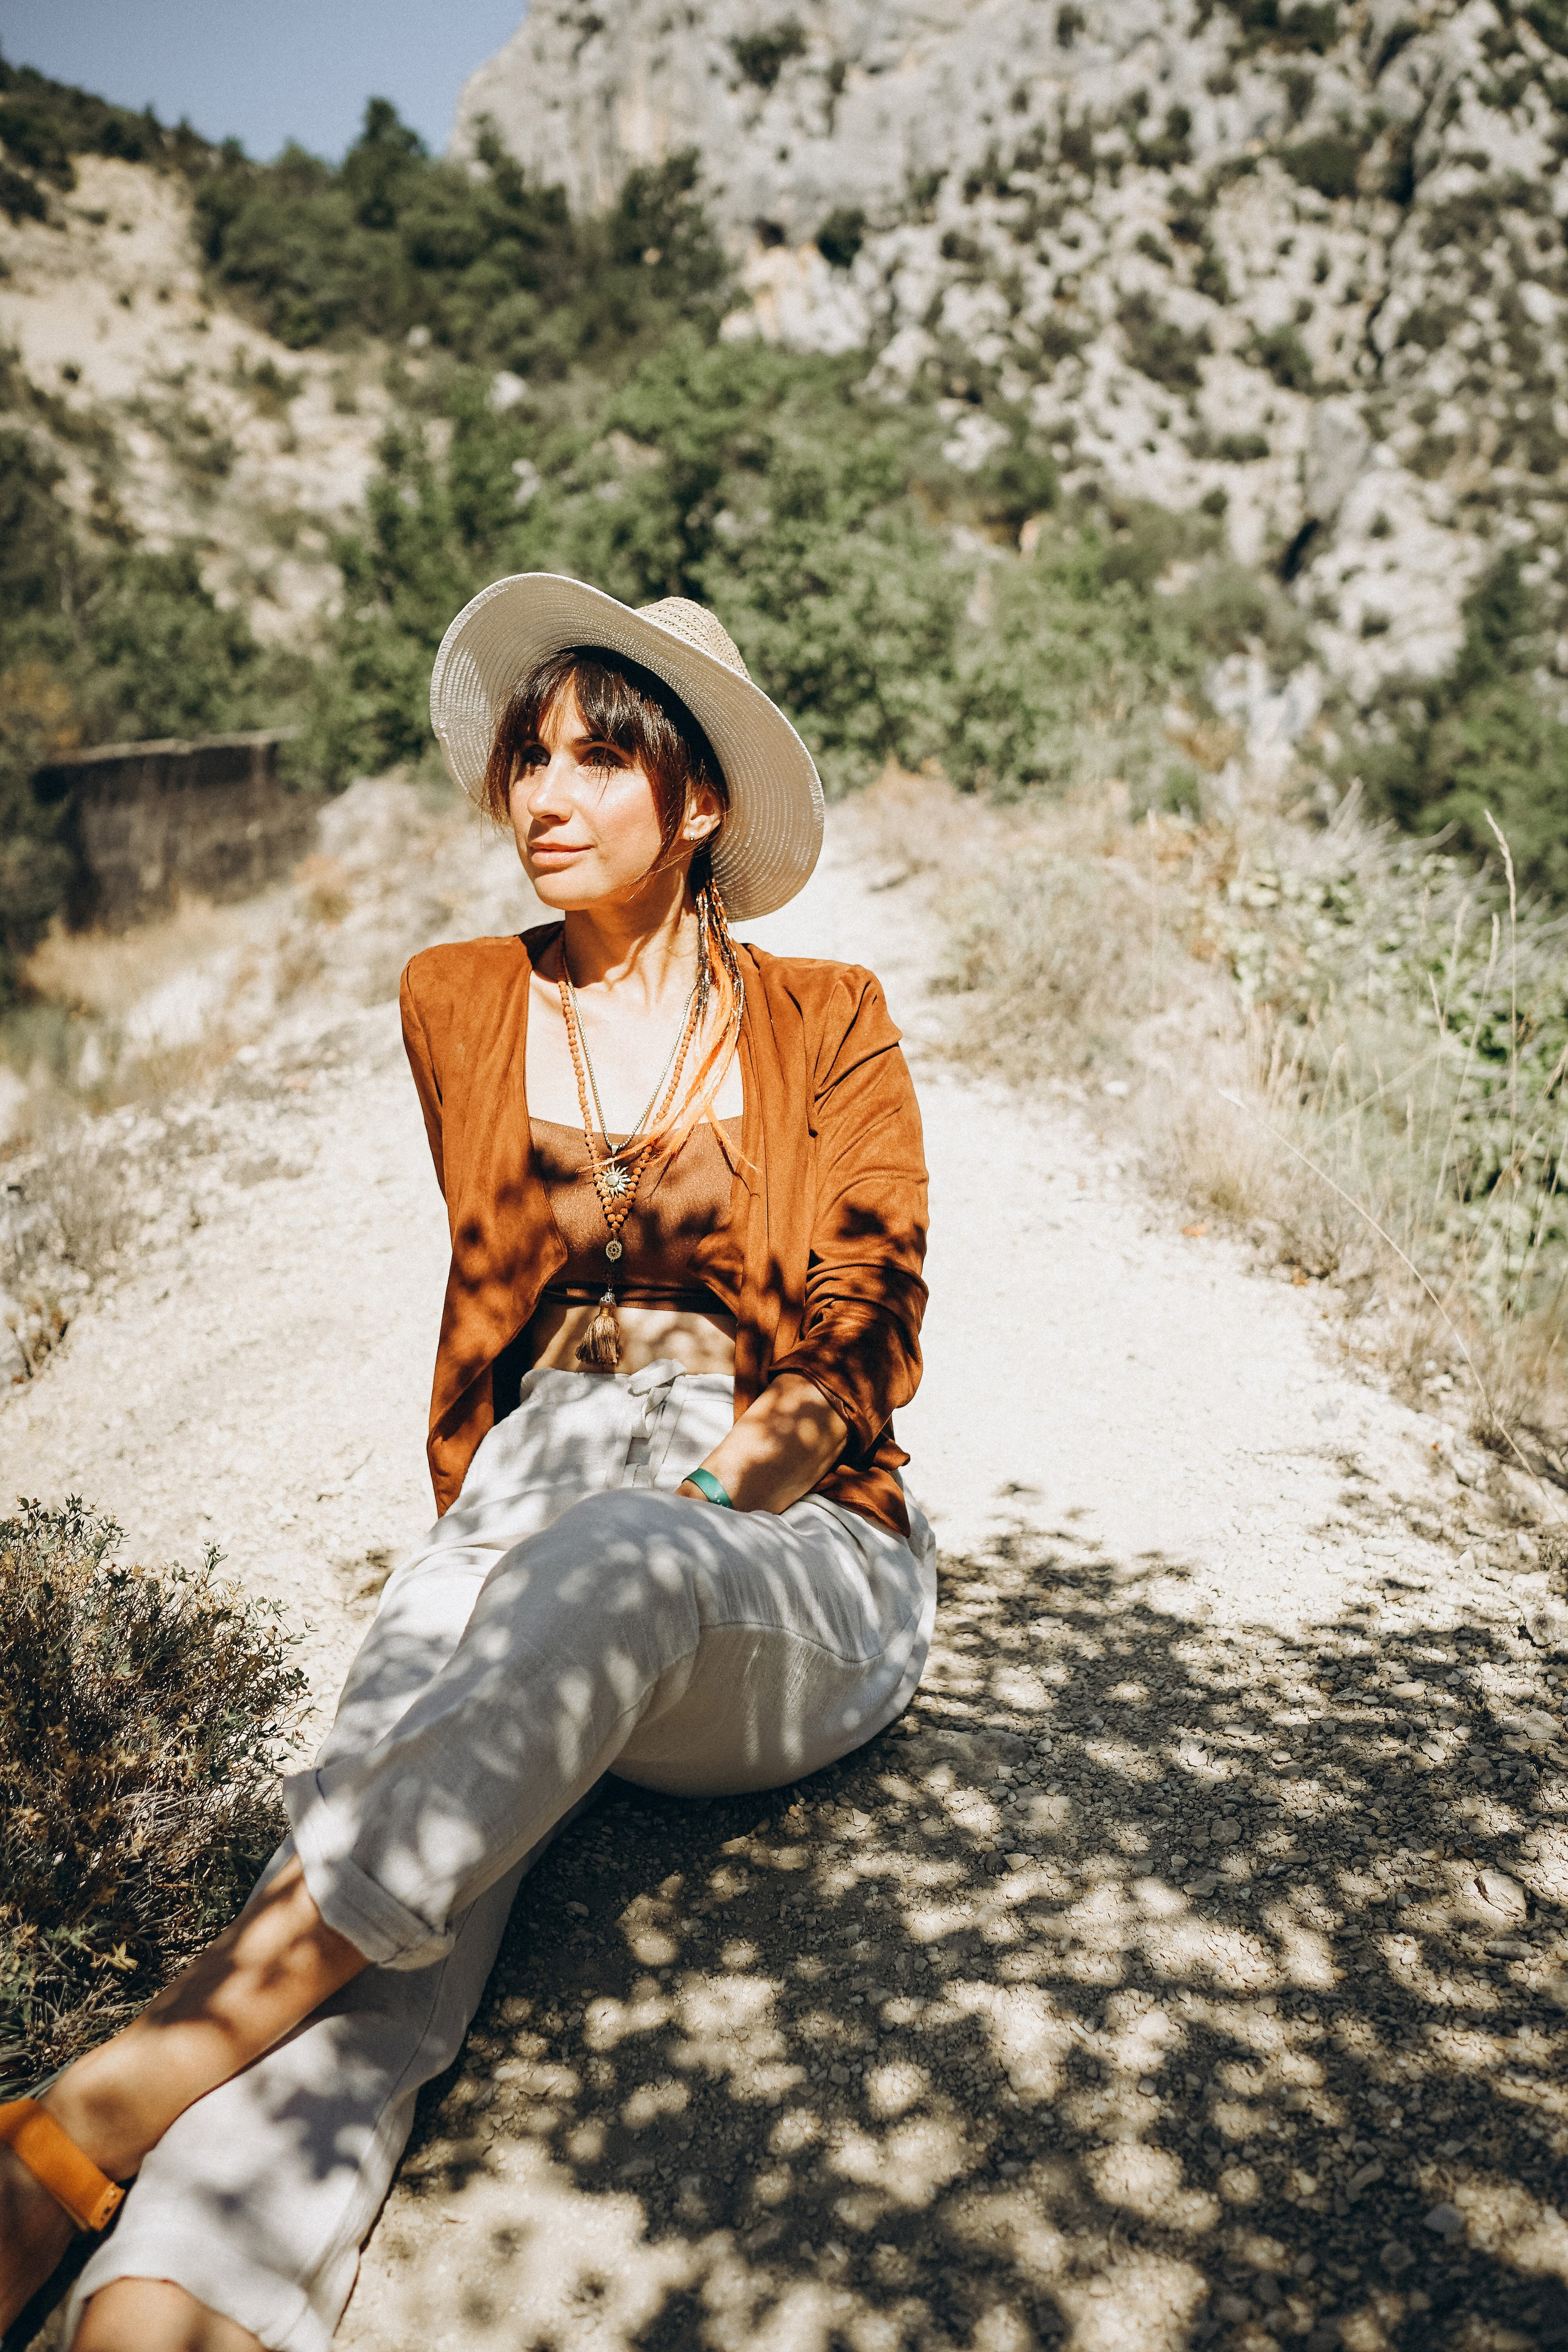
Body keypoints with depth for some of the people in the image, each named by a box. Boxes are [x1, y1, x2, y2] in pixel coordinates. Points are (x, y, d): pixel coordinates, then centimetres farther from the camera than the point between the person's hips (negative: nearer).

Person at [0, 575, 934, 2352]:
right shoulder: (458, 1009, 15)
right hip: (528, 1505, 2)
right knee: (396, 1791, -31)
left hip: (790, 1558, -2)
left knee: (611, 1567, -38)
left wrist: (684, 1511, -13)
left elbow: (862, 1342, 0)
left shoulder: (826, 1025, 8)